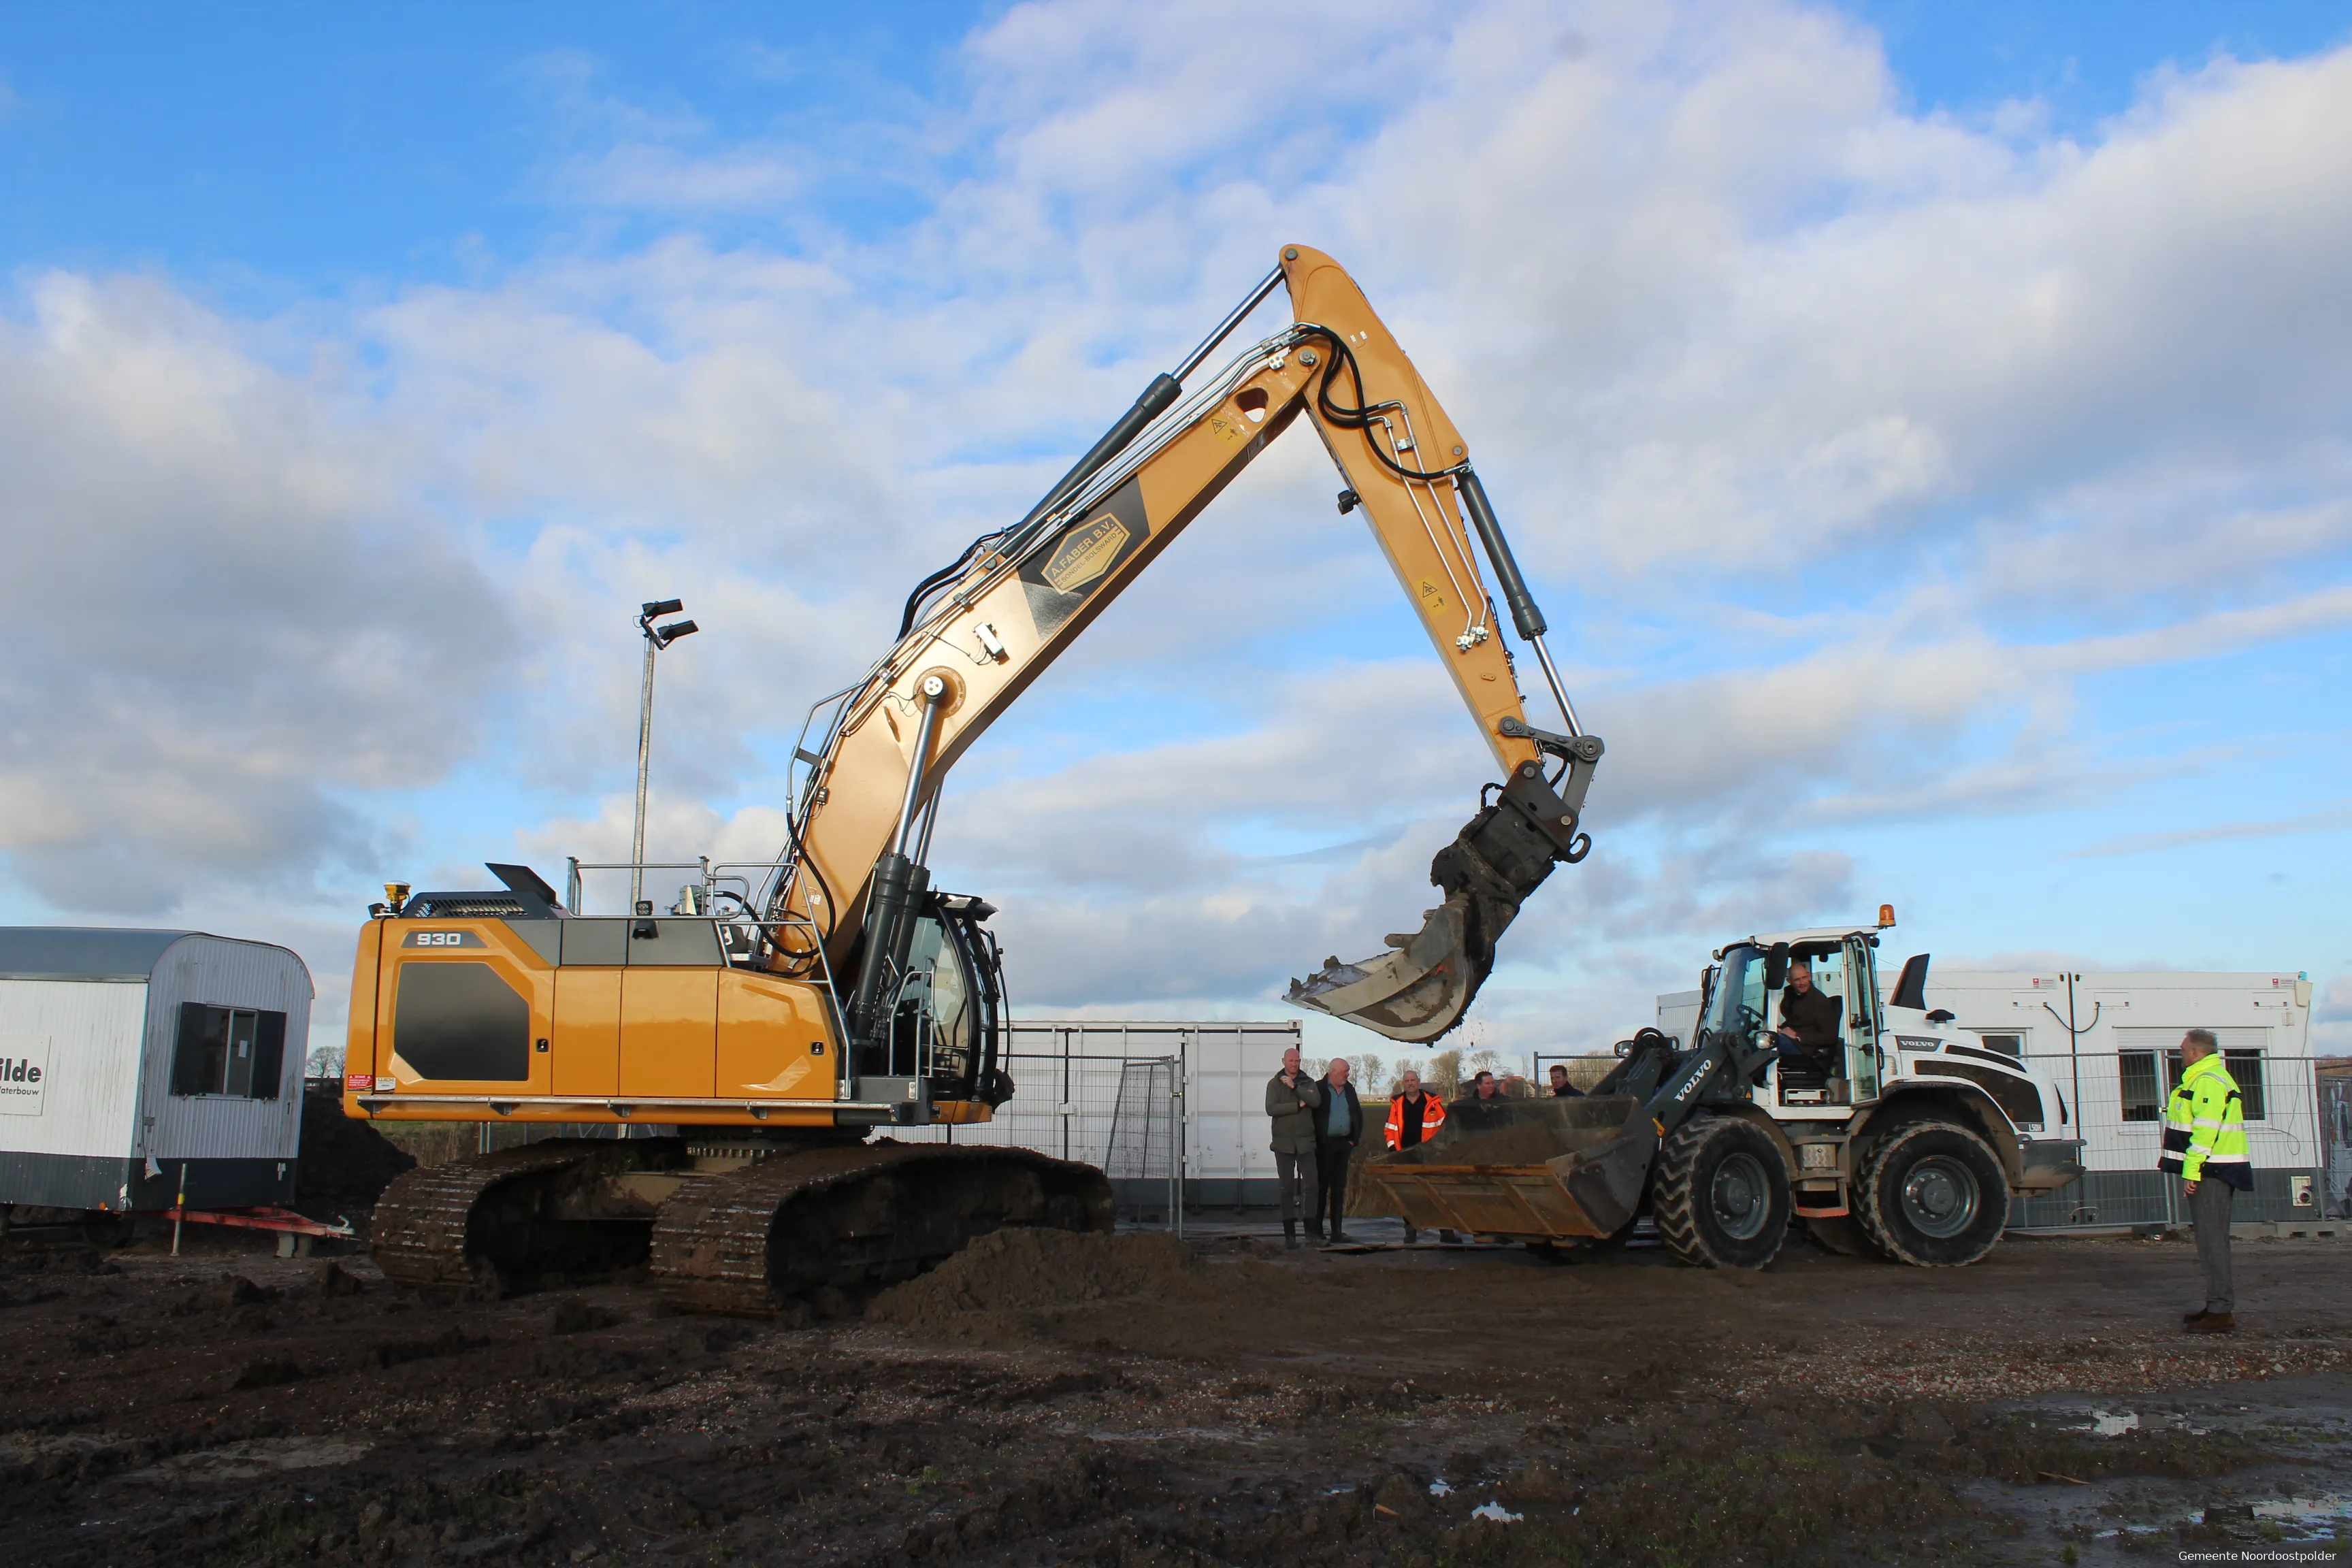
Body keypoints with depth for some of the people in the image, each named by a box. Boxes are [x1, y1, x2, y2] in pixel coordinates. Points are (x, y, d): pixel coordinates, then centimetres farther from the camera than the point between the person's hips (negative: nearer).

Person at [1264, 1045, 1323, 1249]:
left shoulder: (1308, 1082, 9)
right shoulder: (1275, 1084, 5)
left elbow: (1316, 1101, -10)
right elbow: (1271, 1108, -11)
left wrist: (1295, 1087, -15)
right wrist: (1298, 1106, -12)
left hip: (1306, 1142, 1)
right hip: (1284, 1142, -1)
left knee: (1312, 1185, -5)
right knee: (1287, 1188, 3)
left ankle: (1314, 1230, 1)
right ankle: (1289, 1233, 6)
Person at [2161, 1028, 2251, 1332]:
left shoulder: (2208, 1082, -15)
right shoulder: (2204, 1080, 20)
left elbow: (2205, 1131, -23)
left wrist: (2191, 1171, -23)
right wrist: (2194, 1169, 23)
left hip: (2211, 1171, -11)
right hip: (2214, 1171, 11)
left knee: (2212, 1240, -10)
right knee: (2211, 1239, 15)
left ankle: (2221, 1312, -9)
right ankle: (2217, 1305, 21)